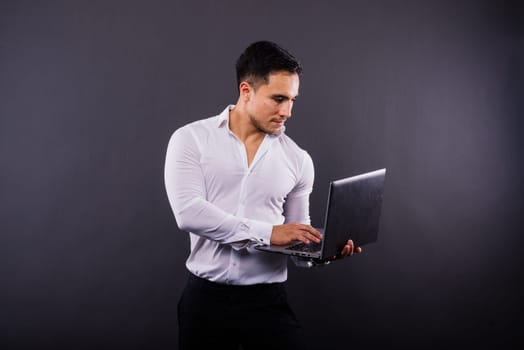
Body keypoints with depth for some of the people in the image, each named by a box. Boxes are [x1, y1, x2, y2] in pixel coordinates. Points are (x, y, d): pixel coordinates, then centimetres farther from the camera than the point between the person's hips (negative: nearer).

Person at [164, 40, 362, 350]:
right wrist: (268, 232, -21)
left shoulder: (298, 159, 4)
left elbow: (295, 241, 10)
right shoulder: (191, 139, -4)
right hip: (205, 299, -1)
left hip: (267, 300, 2)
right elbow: (188, 212, -18)